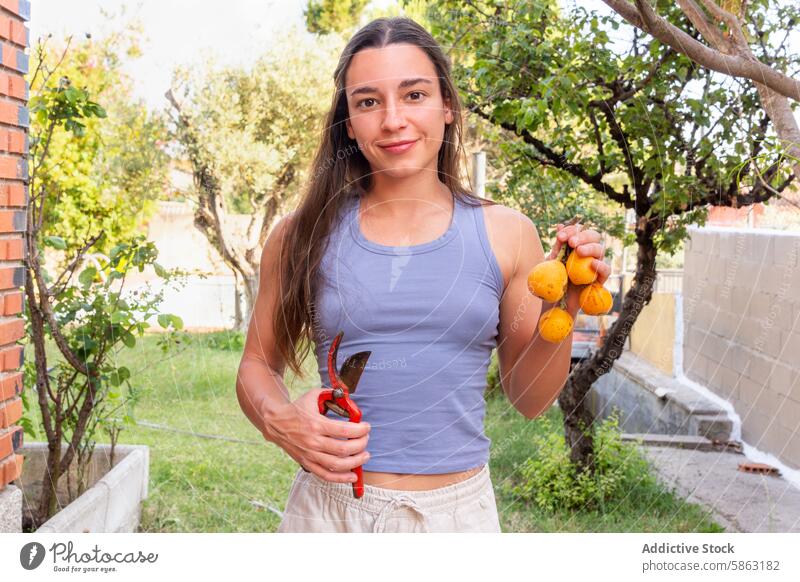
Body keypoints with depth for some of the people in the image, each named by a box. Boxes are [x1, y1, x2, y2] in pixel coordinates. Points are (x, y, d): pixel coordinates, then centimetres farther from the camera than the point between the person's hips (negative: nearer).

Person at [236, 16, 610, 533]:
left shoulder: (505, 234, -3)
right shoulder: (303, 236, -4)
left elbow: (530, 399, 4)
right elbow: (259, 364, 7)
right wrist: (280, 421, -13)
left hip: (459, 509, 1)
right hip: (332, 506, 0)